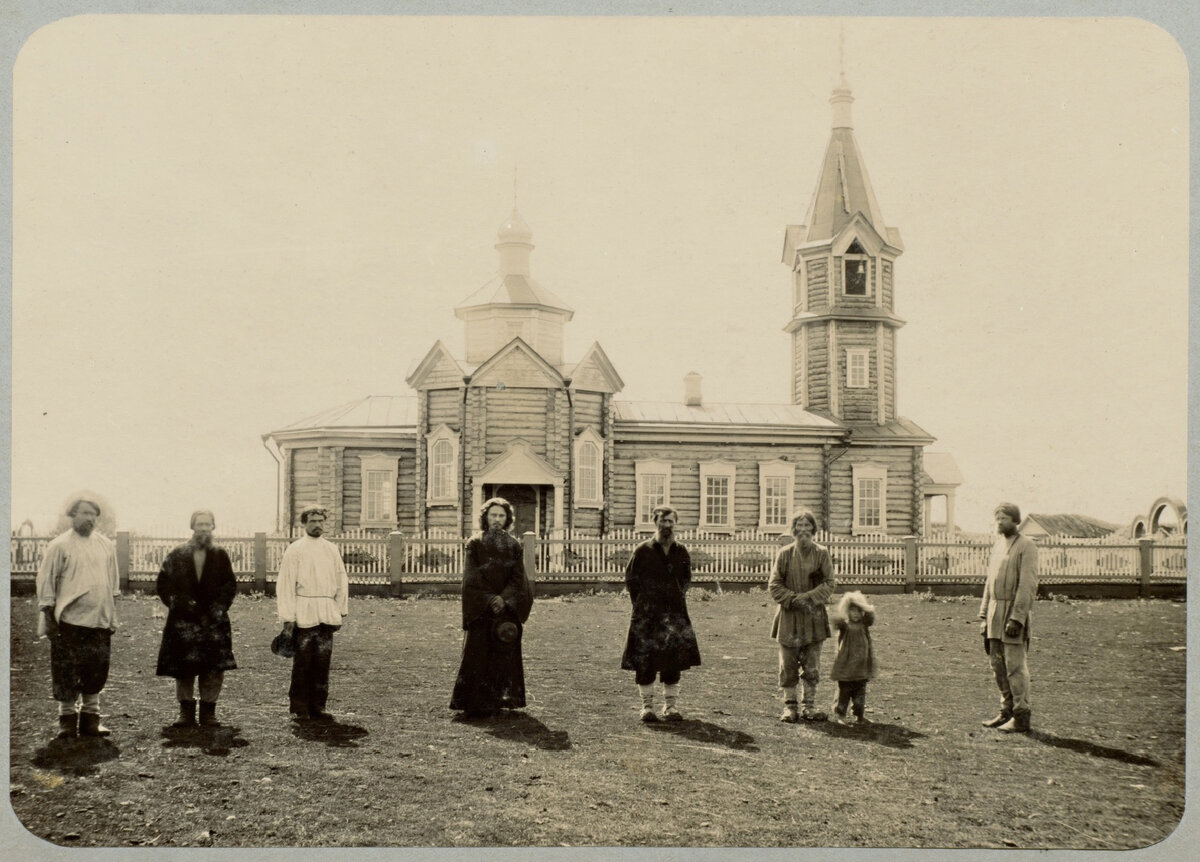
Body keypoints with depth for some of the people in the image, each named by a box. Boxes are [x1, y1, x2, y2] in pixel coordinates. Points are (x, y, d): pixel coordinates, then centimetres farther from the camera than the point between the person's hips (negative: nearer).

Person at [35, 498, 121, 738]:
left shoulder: (106, 545, 11)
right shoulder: (60, 545, -3)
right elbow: (46, 581, -2)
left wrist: (112, 615, 15)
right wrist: (48, 615, -6)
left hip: (99, 619, 4)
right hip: (69, 619, -4)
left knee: (97, 669, 6)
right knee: (66, 670, 0)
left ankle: (90, 718, 17)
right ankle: (67, 717, 12)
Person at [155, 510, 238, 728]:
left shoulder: (220, 556, 9)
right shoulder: (177, 556, 7)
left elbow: (230, 586, 6)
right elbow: (162, 584, 7)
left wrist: (216, 611, -6)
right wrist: (178, 604, -6)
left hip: (213, 621, 0)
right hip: (183, 623, 0)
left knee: (214, 669, -5)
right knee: (183, 669, -1)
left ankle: (208, 712, 4)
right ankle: (186, 712, 8)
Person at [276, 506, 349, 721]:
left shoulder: (332, 550, 12)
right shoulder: (295, 550, -1)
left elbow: (342, 581, 15)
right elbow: (286, 585, -4)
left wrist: (340, 611, 10)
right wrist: (288, 617, -9)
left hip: (327, 613, 4)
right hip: (304, 613, -4)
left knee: (322, 663, 5)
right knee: (302, 663, -2)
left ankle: (318, 706, 12)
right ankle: (300, 708, 6)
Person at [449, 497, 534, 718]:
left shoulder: (514, 546, 9)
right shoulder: (475, 544, 3)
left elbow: (518, 578, 1)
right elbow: (472, 577, -5)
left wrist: (504, 600, -14)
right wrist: (490, 599, -15)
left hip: (507, 607, 2)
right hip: (479, 609, -2)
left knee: (505, 653, 0)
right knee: (478, 653, -6)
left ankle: (498, 699, 7)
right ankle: (476, 703, -4)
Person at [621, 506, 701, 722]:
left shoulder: (681, 552, 7)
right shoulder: (643, 551, -2)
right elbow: (630, 579, 4)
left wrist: (677, 598, 11)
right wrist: (642, 603, 2)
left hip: (674, 613, 3)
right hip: (646, 615, -3)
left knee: (674, 659, 3)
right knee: (644, 660, -1)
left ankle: (670, 706, 12)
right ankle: (647, 706, 9)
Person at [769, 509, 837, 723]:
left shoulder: (821, 554, 2)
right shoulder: (785, 554, 2)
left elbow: (830, 583, 0)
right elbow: (774, 584, 1)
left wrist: (809, 598, -14)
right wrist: (794, 599, -13)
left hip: (813, 616, 0)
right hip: (788, 617, 0)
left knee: (812, 665, 4)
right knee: (788, 664, 1)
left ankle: (809, 706, 14)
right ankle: (789, 706, 10)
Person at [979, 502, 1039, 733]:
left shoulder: (1026, 546, -7)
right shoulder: (998, 545, 16)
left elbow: (1027, 585, -14)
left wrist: (1016, 618, -20)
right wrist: (984, 615, 14)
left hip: (1014, 612, -8)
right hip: (995, 614, 8)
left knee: (1015, 666, -5)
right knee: (998, 665, 11)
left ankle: (1021, 717, 1)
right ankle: (1007, 711, 21)